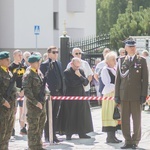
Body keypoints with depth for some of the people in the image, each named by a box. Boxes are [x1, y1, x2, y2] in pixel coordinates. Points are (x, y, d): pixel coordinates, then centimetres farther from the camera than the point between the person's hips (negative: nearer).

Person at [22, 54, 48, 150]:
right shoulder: (28, 75, -14)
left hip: (42, 104, 9)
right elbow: (27, 91, -20)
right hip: (33, 105, -9)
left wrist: (46, 91, 9)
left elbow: (44, 84, 27)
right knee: (33, 127, -2)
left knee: (41, 126, 16)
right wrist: (36, 102, -21)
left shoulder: (39, 73, 13)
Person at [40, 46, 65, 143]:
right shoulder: (44, 65, -7)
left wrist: (63, 90, 11)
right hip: (49, 93, -6)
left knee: (56, 116, 9)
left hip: (58, 92, 6)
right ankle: (47, 136, 3)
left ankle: (54, 135, 16)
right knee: (48, 116, -2)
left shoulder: (59, 64, 15)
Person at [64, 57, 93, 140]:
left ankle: (82, 133, 11)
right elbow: (71, 83, -17)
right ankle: (69, 134, 3)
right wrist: (81, 81, -5)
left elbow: (86, 83, 4)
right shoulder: (67, 72, -7)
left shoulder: (81, 71, 11)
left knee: (82, 115, 4)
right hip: (71, 96, -5)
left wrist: (80, 76, -11)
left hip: (81, 95, 5)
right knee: (70, 115, -4)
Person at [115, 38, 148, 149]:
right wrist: (117, 95, 3)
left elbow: (145, 79, 0)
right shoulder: (121, 61, 9)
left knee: (137, 119, 3)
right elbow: (118, 78, 9)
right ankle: (128, 141, 13)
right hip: (124, 95, 2)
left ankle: (135, 141, 11)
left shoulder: (141, 61, 3)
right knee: (124, 119, 4)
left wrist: (144, 95, -6)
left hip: (136, 95, -2)